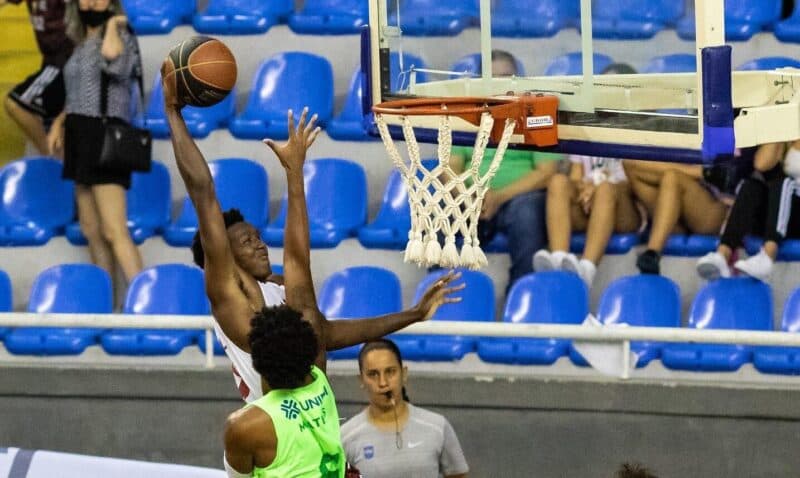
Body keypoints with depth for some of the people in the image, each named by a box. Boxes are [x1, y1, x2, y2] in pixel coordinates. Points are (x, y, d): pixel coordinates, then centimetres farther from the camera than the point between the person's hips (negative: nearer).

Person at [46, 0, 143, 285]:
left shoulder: (121, 37, -7)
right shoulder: (82, 46, 16)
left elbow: (111, 56, -32)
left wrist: (113, 24, -15)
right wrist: (59, 122, 12)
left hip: (105, 138, -8)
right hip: (81, 138, 9)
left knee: (113, 232, -16)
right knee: (91, 231, 9)